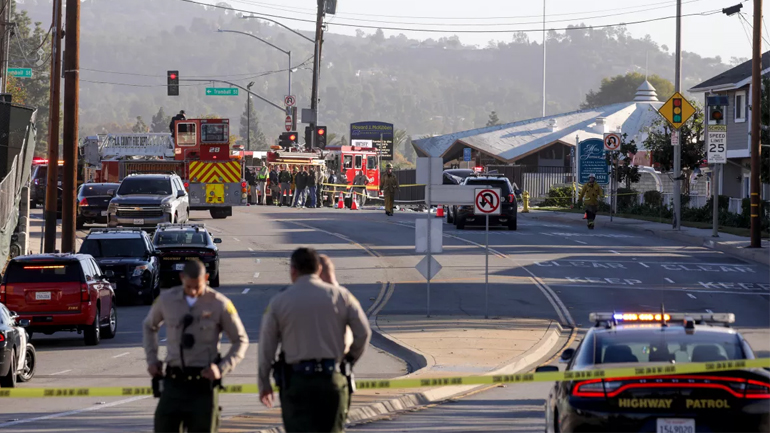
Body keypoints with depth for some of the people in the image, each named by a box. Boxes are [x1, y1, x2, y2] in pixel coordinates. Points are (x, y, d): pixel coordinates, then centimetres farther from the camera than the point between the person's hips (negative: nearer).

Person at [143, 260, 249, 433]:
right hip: (174, 381, 3)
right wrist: (151, 359, 12)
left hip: (203, 385, -2)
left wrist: (222, 368, -9)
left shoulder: (220, 304, -4)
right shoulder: (166, 300, 3)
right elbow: (149, 326, 24)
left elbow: (241, 341, 5)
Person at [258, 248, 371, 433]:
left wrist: (263, 383, 16)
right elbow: (363, 332, 2)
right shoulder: (340, 295, 3)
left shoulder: (279, 301, 2)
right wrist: (351, 359, 19)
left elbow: (266, 346, 5)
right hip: (332, 379, 1)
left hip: (296, 381, -1)